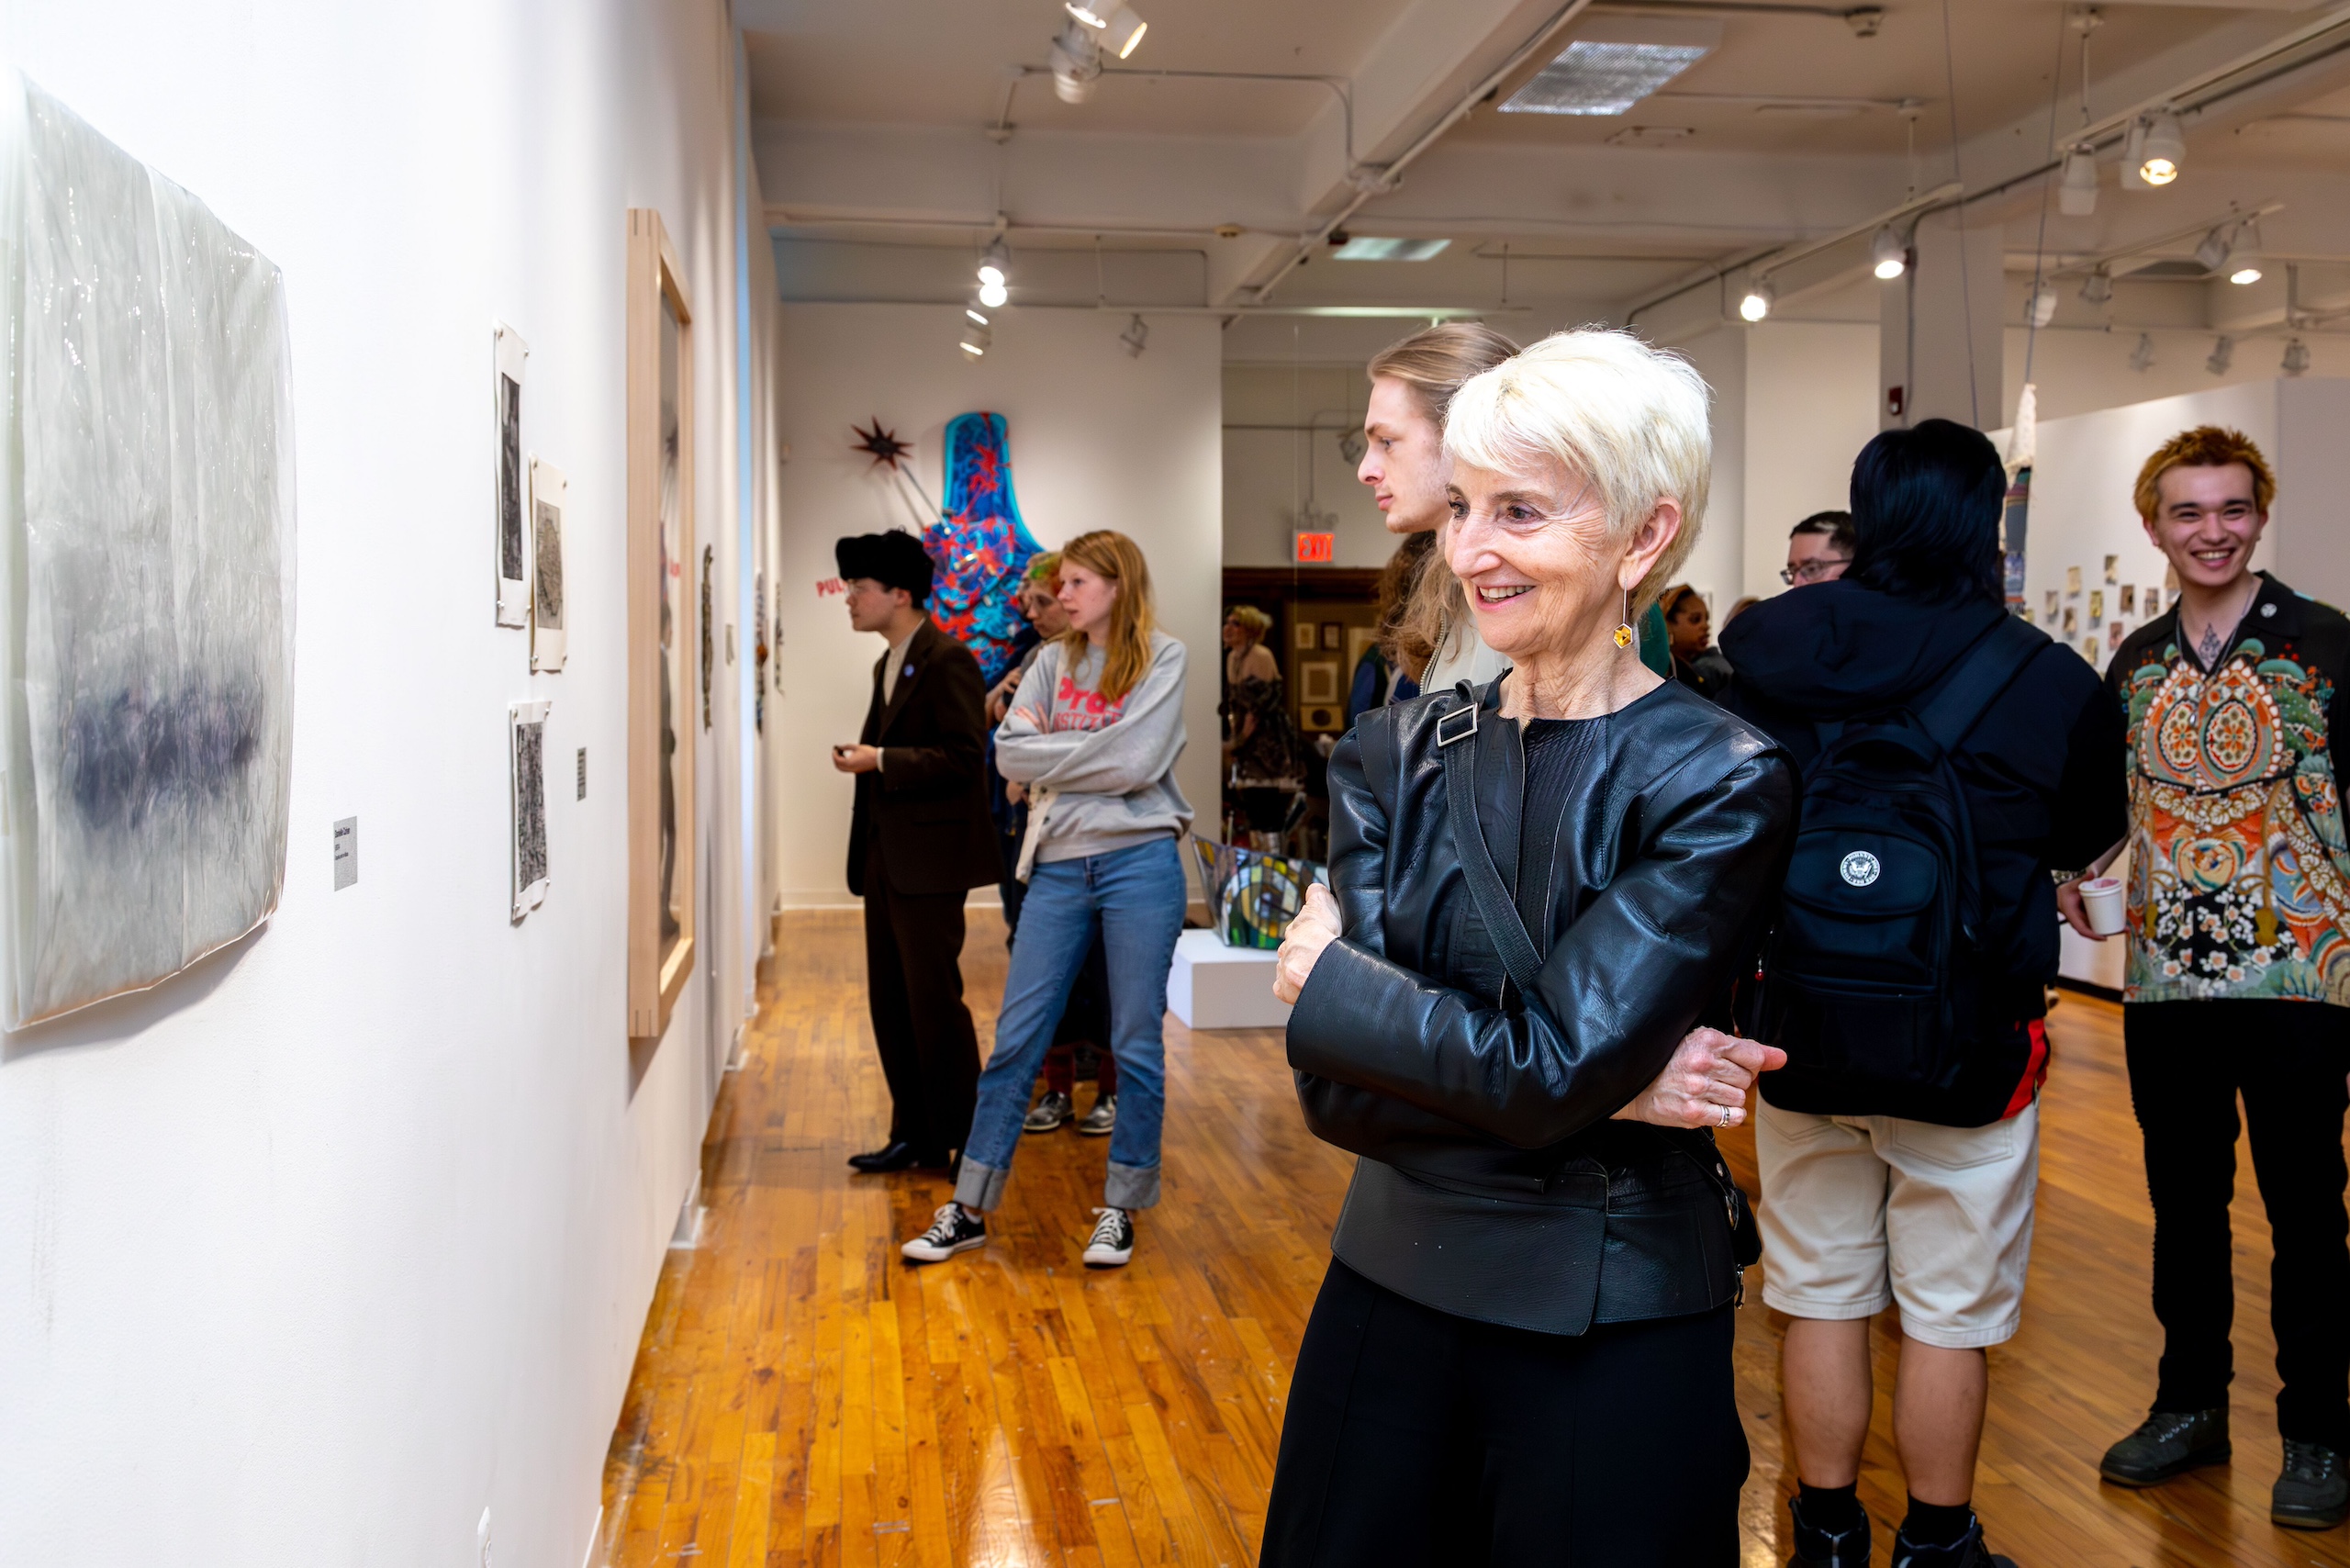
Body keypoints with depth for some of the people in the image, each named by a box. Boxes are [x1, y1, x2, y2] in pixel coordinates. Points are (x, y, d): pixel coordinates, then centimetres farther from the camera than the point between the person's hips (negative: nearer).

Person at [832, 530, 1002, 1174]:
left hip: (930, 860, -9)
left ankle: (967, 1139, 7)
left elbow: (963, 758, -19)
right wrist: (861, 760, 10)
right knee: (890, 1001, 11)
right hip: (887, 856, 9)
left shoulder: (947, 661, -12)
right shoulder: (888, 667, 18)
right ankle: (913, 1133, 20)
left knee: (933, 1000, -4)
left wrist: (880, 761, -19)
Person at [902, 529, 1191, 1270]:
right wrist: (1092, 752, -10)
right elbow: (1010, 753, 1)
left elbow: (1135, 763, -14)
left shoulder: (1162, 658, -1)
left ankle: (1121, 1208, 19)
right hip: (1059, 867, 4)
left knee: (1137, 1045, 4)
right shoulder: (1053, 662, 13)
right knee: (1015, 1040, 4)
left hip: (1138, 862, -4)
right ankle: (969, 1209, 12)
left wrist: (1051, 749, -4)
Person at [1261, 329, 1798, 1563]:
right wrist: (1601, 1085, -17)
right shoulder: (1395, 756, -1)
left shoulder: (1720, 786, -13)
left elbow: (1548, 1066, -22)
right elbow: (1333, 1093, -8)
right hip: (1389, 1287, 4)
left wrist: (1324, 975, -10)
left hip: (1614, 1332, -4)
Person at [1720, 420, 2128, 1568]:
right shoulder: (2048, 684, -13)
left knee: (1821, 1295, 17)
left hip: (1803, 1037, 3)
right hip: (1964, 1045, -2)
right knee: (1952, 1314, 13)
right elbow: (2086, 838, 5)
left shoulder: (1766, 655, -7)